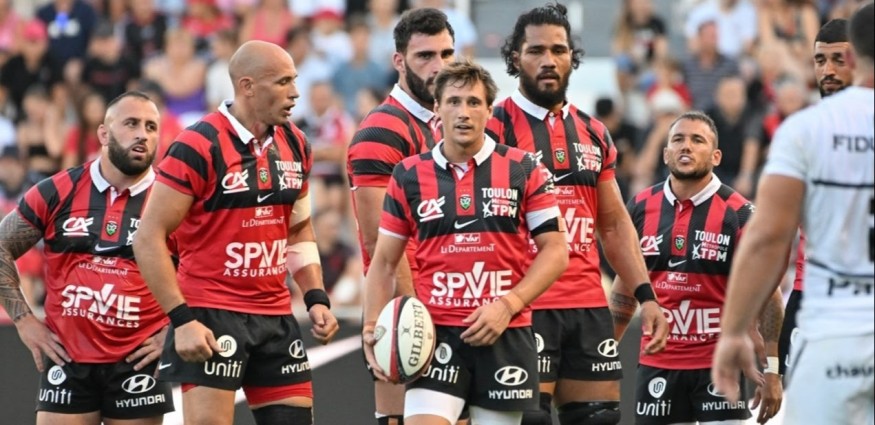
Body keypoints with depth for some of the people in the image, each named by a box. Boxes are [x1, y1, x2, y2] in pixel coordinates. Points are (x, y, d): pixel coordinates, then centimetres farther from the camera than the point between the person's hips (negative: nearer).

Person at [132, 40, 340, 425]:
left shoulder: (294, 145, 9)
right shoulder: (199, 147, -13)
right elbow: (149, 239, -13)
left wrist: (316, 298, 8)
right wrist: (182, 319, -18)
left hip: (276, 317, 7)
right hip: (211, 319, -7)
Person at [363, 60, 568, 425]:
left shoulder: (524, 171, 1)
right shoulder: (409, 175, 4)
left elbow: (555, 250, 0)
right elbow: (384, 261, 10)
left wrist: (509, 304, -13)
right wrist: (373, 326, -4)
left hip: (505, 336, 0)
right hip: (436, 334, 0)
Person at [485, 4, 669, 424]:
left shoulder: (593, 134, 16)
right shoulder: (496, 129, -3)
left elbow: (615, 225, 20)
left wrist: (644, 295, 10)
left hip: (590, 306, 6)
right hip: (526, 307, -6)